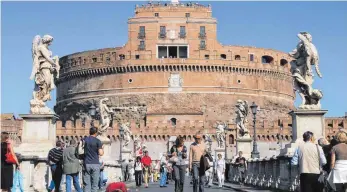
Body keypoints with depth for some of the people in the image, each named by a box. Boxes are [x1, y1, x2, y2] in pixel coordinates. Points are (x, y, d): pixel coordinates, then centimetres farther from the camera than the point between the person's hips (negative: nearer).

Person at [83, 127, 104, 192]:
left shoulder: (84, 140, 5)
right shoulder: (98, 141, -3)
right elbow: (101, 153, -8)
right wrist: (102, 149, 13)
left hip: (86, 164, 2)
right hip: (95, 164, -2)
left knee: (86, 184, 2)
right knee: (94, 184, 3)